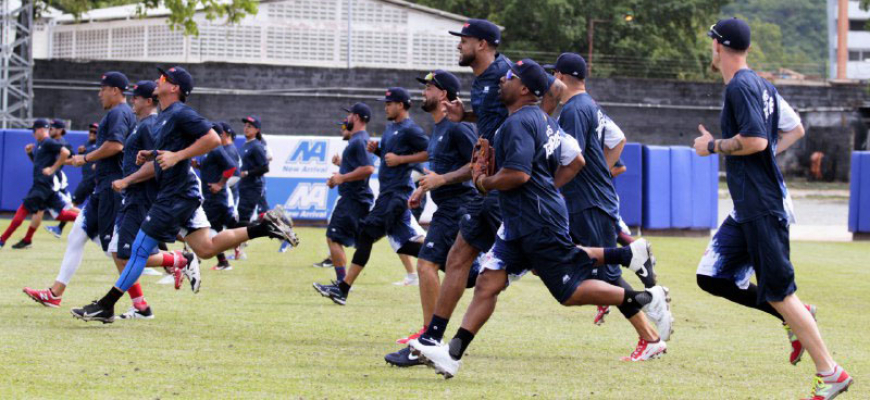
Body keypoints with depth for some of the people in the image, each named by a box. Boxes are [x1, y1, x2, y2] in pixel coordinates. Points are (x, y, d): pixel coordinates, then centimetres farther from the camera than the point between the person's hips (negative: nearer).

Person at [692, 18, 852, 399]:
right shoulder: (763, 85, 15)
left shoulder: (740, 87, -14)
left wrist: (714, 146, -10)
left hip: (761, 206, -10)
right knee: (712, 276, 9)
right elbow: (794, 131, 23)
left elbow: (755, 140, -25)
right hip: (748, 208, 10)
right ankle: (796, 316, 11)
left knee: (777, 292, -7)